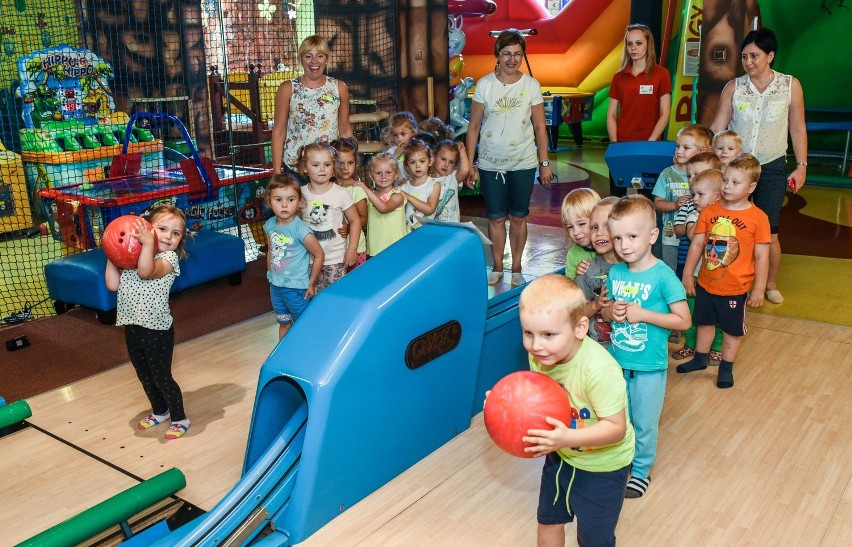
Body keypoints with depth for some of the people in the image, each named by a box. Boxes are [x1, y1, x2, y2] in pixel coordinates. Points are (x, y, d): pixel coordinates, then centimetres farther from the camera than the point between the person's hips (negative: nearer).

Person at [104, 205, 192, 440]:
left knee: (161, 376, 4)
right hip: (132, 326, 7)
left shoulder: (169, 258, -14)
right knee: (143, 375, 21)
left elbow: (146, 272, -32)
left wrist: (148, 244, -39)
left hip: (157, 329, -7)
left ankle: (180, 419, 22)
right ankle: (160, 411, 42)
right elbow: (112, 284, 0)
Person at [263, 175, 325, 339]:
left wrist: (311, 284, -9)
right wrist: (271, 276, 14)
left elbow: (319, 255, -16)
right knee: (283, 324, 23)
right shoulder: (269, 225, -5)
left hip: (297, 288, -6)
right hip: (275, 287, 6)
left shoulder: (300, 230, -23)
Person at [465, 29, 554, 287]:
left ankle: (516, 268, 23)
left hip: (523, 163, 0)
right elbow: (474, 127, 1)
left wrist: (544, 163, -1)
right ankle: (497, 268, 24)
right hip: (491, 163, 0)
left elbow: (540, 127, 3)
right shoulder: (484, 85, -2)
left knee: (518, 217, 8)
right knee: (496, 217, 7)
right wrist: (470, 164, -1)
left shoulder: (531, 85, -1)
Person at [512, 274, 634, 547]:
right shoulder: (539, 356, -17)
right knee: (548, 519, 25)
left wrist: (568, 438, -45)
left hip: (603, 464, -6)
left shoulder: (600, 369, -37)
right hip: (561, 455, 6)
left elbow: (617, 428, -32)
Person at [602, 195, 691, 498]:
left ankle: (641, 470, 34)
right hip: (616, 362, 5)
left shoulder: (663, 276, -17)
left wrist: (642, 314, -23)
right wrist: (612, 311, -13)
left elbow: (684, 321, -16)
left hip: (649, 367, -4)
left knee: (644, 424, 13)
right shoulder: (615, 273, -2)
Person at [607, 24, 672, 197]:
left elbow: (664, 114, -3)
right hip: (621, 144, 3)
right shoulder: (619, 77, 9)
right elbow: (611, 114, 7)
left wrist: (649, 143, -12)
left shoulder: (661, 74, 0)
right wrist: (614, 143, -6)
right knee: (616, 195, 3)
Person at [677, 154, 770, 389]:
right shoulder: (709, 211, -5)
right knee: (704, 322, 21)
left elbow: (761, 256, -10)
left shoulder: (758, 217, -13)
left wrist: (759, 289, -8)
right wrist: (688, 274, 3)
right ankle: (700, 359, 41)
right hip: (706, 283, 3)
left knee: (732, 329, 13)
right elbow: (696, 244, 1)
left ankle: (726, 367, 32)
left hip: (736, 288, -3)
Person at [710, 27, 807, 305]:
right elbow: (717, 127, -2)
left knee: (769, 232, -2)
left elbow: (798, 128, 3)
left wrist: (801, 166, 1)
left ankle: (771, 284, 20)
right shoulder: (733, 87, -2)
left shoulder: (790, 86, -2)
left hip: (772, 168, -1)